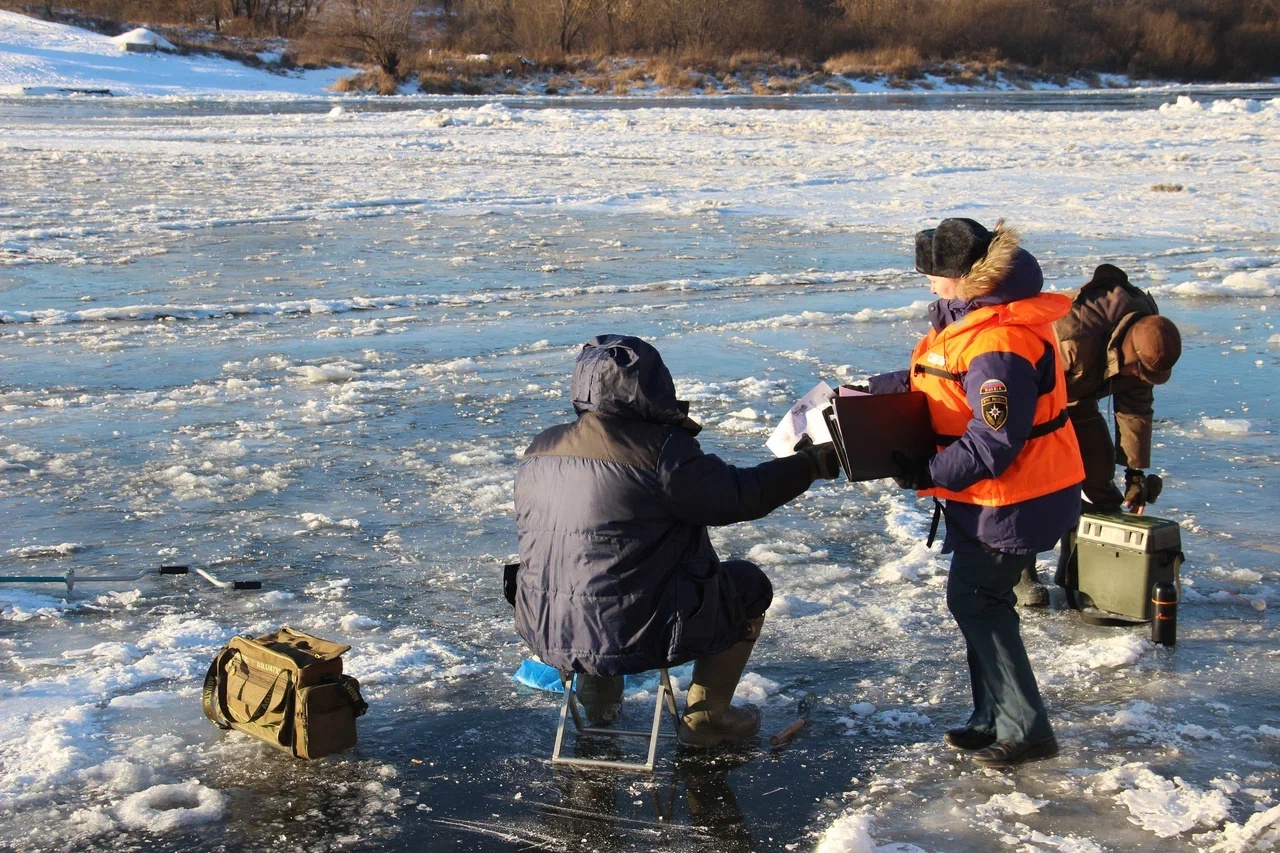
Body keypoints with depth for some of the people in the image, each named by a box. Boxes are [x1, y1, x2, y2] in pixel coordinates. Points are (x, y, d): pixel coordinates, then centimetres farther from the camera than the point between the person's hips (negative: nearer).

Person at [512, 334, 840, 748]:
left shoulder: (539, 450, 3)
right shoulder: (662, 451, -17)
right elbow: (742, 495, -10)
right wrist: (814, 463, 4)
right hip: (636, 635, -6)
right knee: (748, 583, 17)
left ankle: (597, 686, 29)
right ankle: (704, 717, 23)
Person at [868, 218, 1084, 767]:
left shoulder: (998, 347, -29)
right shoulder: (973, 316, 4)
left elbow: (992, 447, -29)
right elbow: (930, 379, 15)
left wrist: (926, 475, -23)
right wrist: (871, 391, 7)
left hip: (1014, 500, -11)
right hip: (993, 495, 11)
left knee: (974, 599, -2)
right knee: (978, 598, 17)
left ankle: (1024, 729, 7)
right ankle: (994, 720, 28)